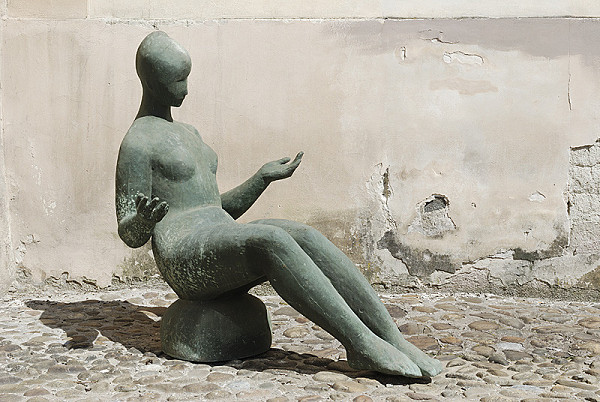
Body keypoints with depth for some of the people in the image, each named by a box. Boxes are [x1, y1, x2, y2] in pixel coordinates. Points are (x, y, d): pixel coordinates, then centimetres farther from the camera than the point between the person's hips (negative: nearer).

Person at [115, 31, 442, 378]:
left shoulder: (188, 133, 26)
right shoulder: (137, 144, -1)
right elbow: (130, 235, -3)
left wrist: (265, 176, 22)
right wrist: (145, 218, -26)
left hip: (224, 251, 7)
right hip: (185, 259, -7)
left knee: (306, 237, -20)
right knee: (274, 241, -34)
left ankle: (393, 338, -28)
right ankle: (361, 343, -34)